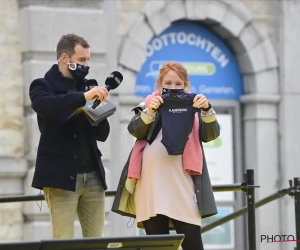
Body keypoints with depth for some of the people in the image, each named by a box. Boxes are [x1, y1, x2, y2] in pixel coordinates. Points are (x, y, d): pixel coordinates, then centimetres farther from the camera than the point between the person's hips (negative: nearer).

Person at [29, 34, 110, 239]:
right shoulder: (43, 85, 1)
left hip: (93, 175, 5)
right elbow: (44, 106, -24)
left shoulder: (87, 86, 15)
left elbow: (103, 134, 15)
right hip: (61, 176, -5)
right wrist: (83, 97, -32)